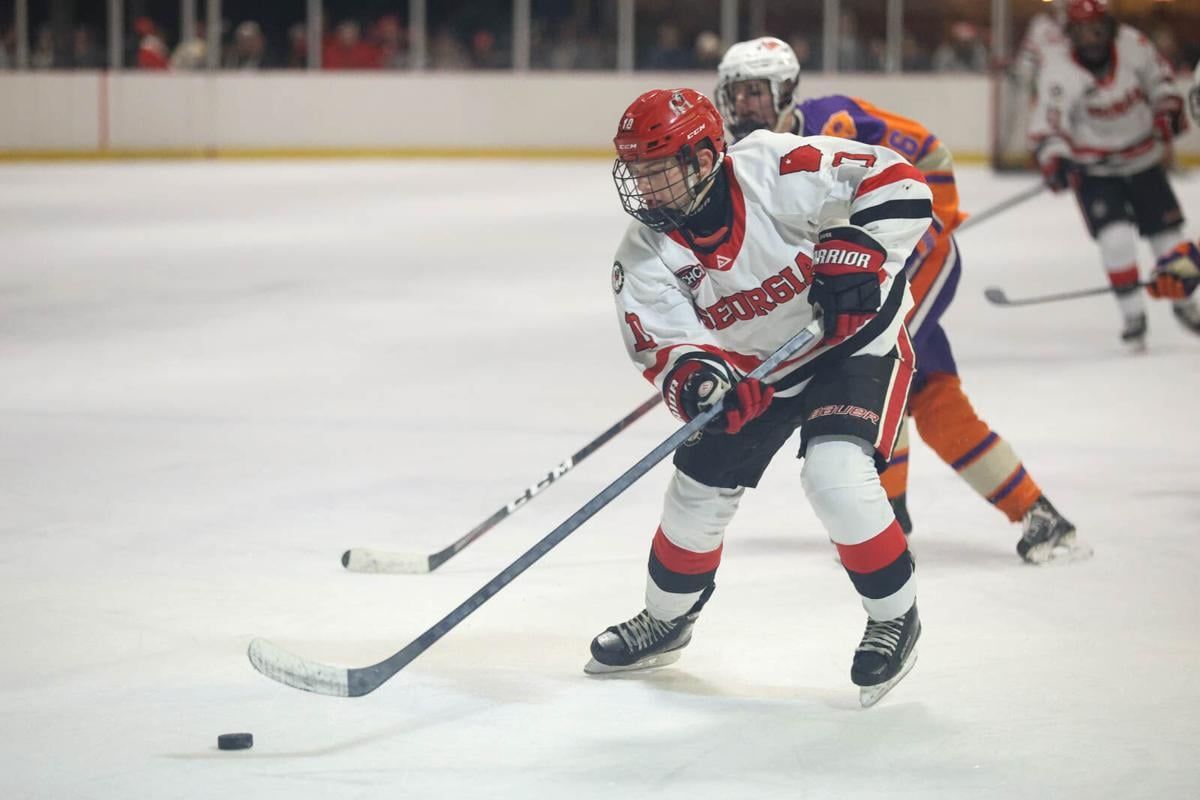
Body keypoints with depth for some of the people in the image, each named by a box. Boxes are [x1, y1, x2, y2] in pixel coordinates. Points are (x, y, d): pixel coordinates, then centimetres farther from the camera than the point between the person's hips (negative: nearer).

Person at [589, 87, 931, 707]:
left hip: (855, 341, -5)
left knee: (835, 474, -26)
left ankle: (894, 617, -3)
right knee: (698, 492, 8)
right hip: (753, 371, 5)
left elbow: (894, 181, -28)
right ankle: (665, 621, 36)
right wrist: (690, 372, -45)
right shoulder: (644, 258, -15)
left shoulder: (774, 172, -30)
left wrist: (856, 250, -40)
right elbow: (662, 343, -23)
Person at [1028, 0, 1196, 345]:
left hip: (1143, 160, 4)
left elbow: (1158, 76, 6)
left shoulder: (1132, 44, -14)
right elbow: (1046, 125, -23)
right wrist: (1053, 161, -38)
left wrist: (1168, 108, -3)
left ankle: (1183, 302, 34)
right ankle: (1133, 314, -6)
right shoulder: (1058, 73, -24)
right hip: (1094, 170, -4)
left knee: (1167, 232, 11)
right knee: (1116, 238, -20)